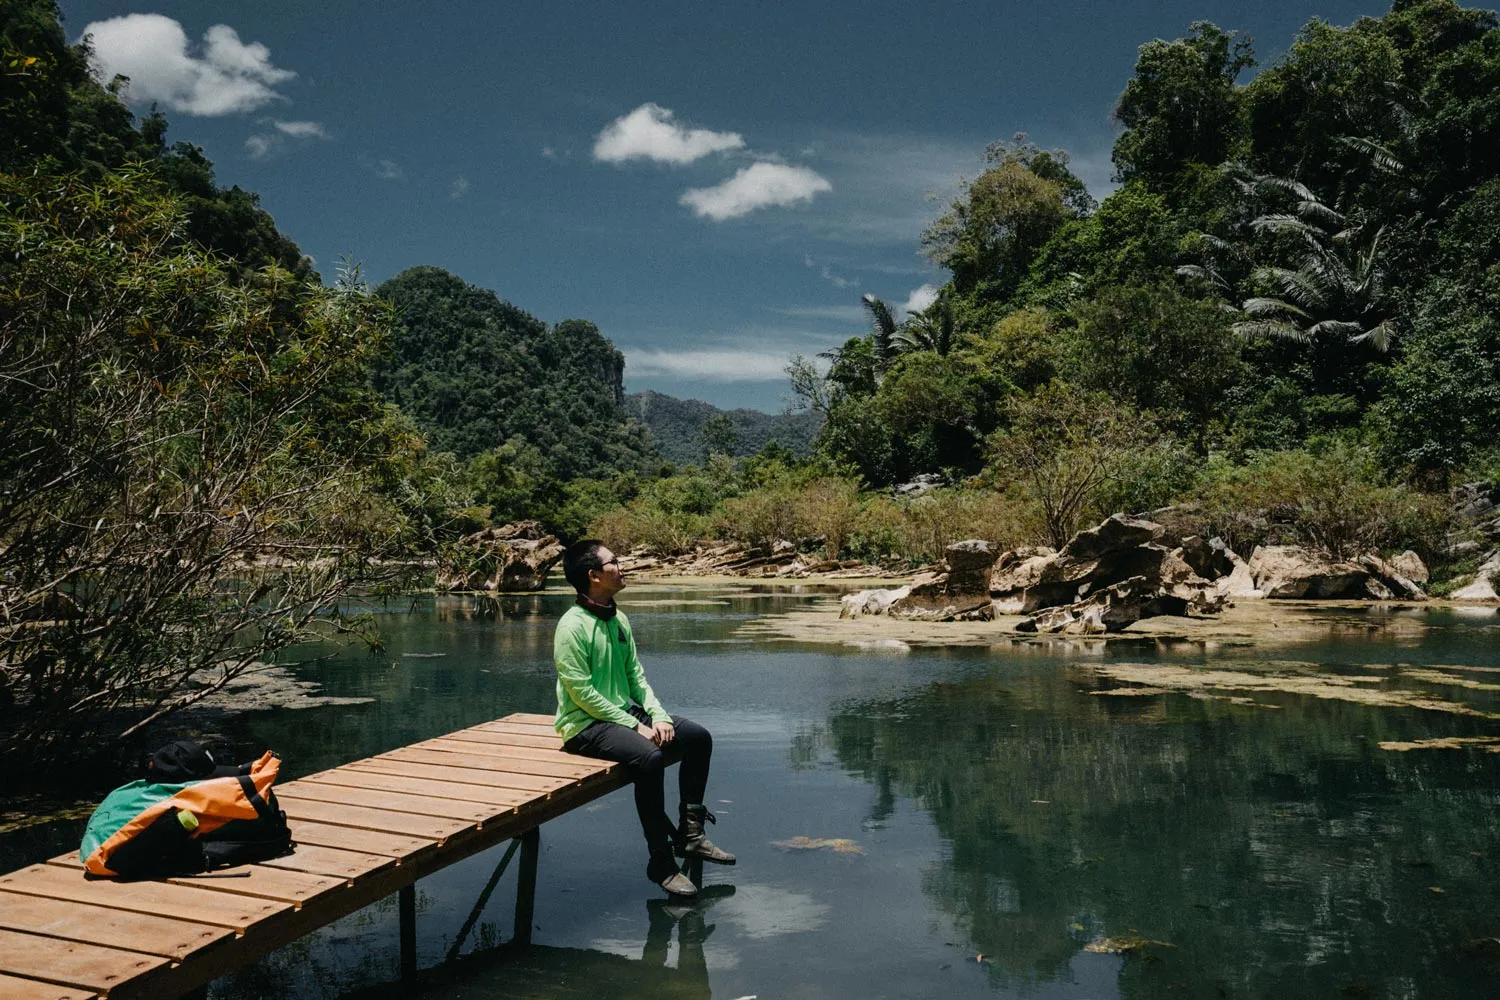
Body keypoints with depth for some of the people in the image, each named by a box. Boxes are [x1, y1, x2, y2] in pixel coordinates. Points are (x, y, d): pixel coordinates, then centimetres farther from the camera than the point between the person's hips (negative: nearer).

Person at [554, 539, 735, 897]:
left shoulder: (618, 620, 9)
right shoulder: (572, 626, -17)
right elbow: (582, 693, -20)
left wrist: (657, 715, -4)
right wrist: (634, 726, -19)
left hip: (626, 713, 9)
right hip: (586, 725, -9)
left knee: (698, 737, 0)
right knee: (649, 756, -33)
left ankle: (690, 834, 10)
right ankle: (661, 861, -21)